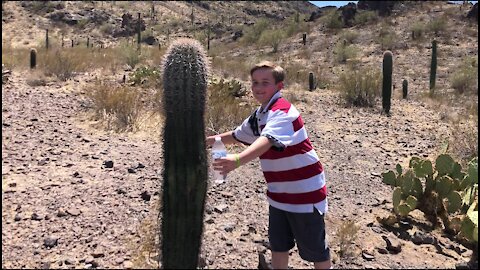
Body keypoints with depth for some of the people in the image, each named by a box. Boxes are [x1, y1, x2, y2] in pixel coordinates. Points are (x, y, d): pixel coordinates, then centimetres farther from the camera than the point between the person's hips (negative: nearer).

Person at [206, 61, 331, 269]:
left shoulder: (282, 111, -22)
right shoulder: (259, 115, 7)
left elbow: (267, 140, -41)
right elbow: (238, 135, 24)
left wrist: (238, 159, -56)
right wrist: (209, 140, 18)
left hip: (305, 192, -8)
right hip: (279, 193, 8)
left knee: (315, 249, 8)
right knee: (278, 245, 19)